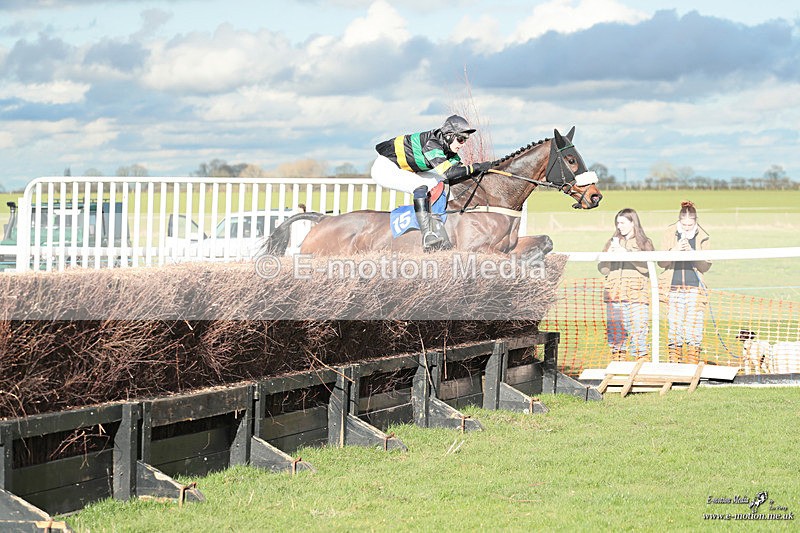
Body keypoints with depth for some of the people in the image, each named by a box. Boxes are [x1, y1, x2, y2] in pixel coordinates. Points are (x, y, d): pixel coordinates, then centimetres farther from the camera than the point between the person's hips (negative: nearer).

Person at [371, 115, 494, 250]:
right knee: (421, 187, -28)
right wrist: (475, 167, -35)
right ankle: (427, 235, -31)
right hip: (384, 168, -10)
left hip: (403, 171, 10)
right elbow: (447, 172, -39)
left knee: (440, 181, 7)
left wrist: (478, 170, -17)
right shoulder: (431, 144, -28)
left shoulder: (448, 148, -1)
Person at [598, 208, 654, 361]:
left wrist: (627, 253, -11)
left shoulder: (645, 243, 8)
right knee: (615, 337, 0)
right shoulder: (613, 242, 17)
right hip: (614, 296, 3)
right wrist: (609, 255, -4)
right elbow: (602, 269, 13)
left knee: (638, 334, -10)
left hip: (637, 296, -3)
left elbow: (645, 267, -6)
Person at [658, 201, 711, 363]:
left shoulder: (702, 237, 5)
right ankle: (674, 363, 5)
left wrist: (691, 252, -14)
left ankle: (693, 363, 0)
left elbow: (706, 266, 1)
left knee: (694, 329, -4)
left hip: (694, 289, 0)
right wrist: (675, 250, -15)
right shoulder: (670, 234, 5)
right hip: (673, 289, 0)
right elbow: (662, 263, 2)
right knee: (674, 327, -1)